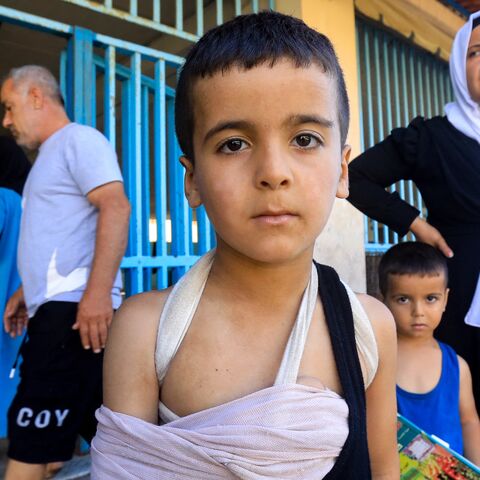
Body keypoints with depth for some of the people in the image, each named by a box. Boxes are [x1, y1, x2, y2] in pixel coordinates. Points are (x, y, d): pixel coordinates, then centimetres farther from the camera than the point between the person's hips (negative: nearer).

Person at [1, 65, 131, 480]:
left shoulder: (79, 138, -3)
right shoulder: (50, 156, 26)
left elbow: (116, 208, -19)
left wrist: (97, 293, -26)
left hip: (75, 308, -10)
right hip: (56, 308, 10)